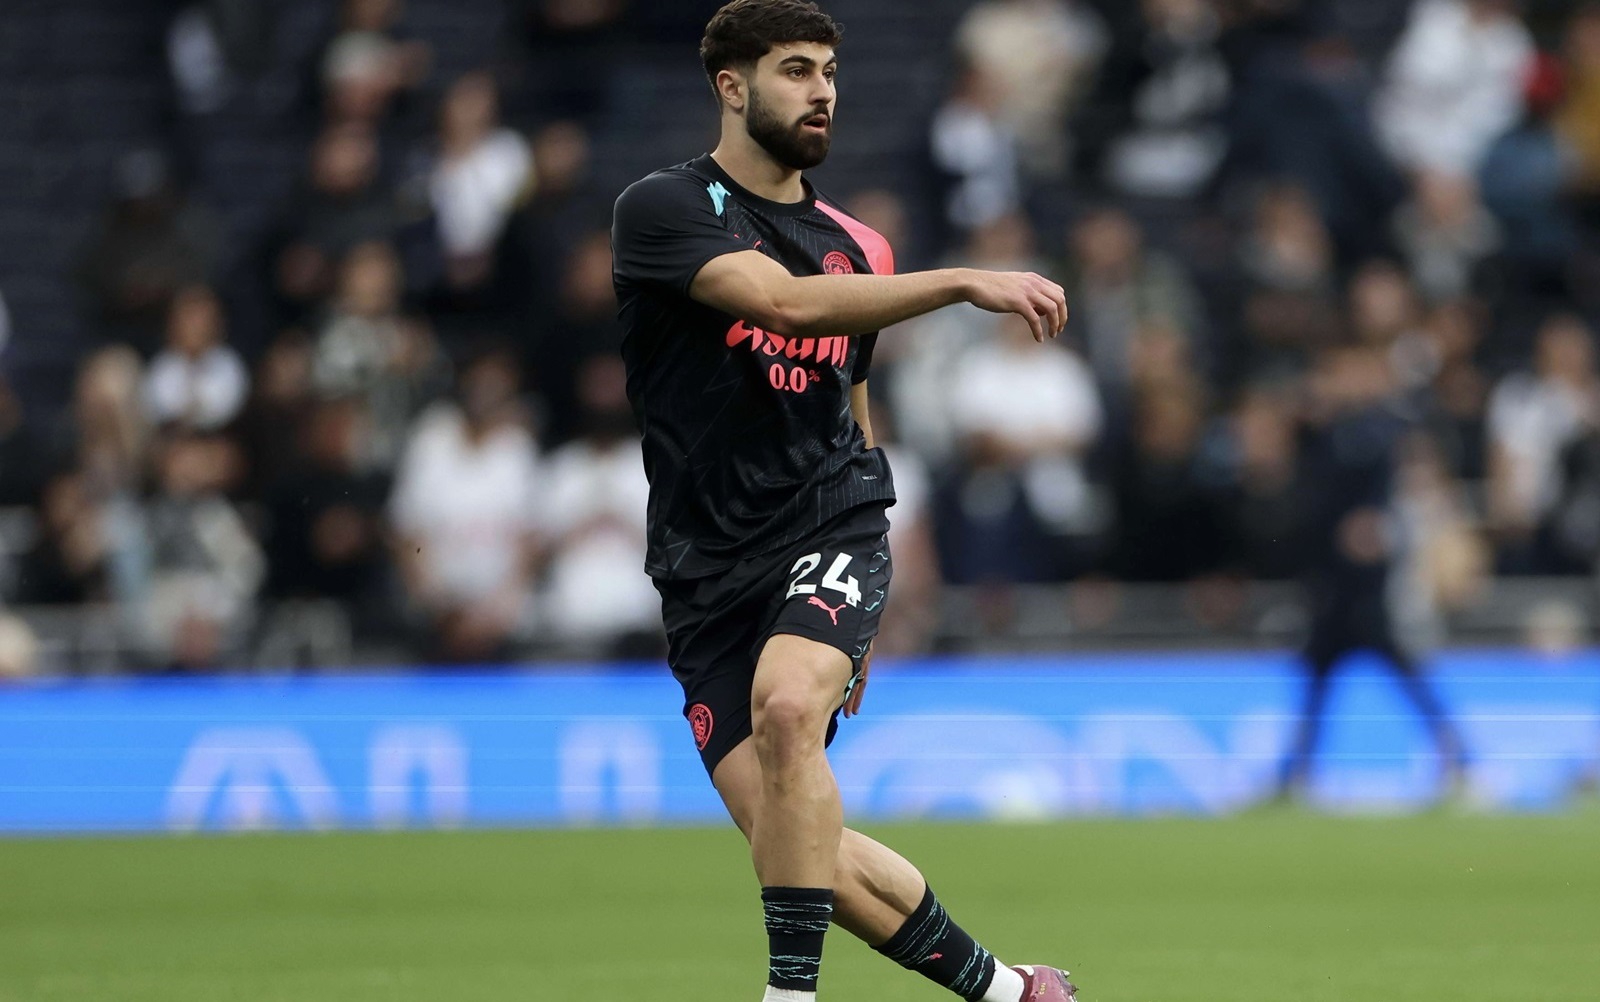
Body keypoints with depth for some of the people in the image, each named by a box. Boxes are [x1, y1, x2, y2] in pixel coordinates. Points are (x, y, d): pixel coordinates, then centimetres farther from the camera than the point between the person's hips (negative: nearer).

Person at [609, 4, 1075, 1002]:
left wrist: (862, 611, 28)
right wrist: (967, 282, -26)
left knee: (785, 707, -31)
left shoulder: (854, 245, 14)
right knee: (795, 845, -8)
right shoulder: (664, 208, -3)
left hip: (831, 525, 2)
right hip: (710, 572, -1)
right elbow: (783, 300, -21)